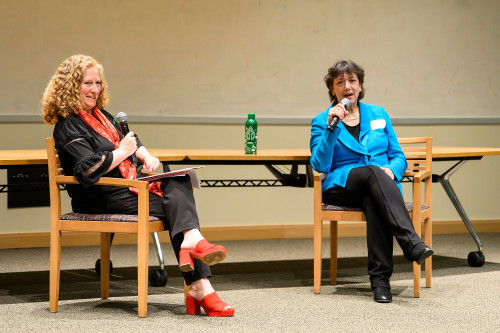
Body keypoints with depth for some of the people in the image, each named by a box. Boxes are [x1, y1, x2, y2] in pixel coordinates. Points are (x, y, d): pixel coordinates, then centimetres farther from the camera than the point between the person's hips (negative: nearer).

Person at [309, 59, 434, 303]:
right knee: (373, 172, -36)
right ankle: (412, 244, -50)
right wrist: (331, 128, -14)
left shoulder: (379, 115, 18)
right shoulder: (321, 122, 10)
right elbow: (320, 166, -5)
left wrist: (391, 170, -6)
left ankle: (380, 278, -42)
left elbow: (398, 156, 18)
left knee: (374, 201, -37)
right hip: (341, 187, -2)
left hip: (381, 185, 2)